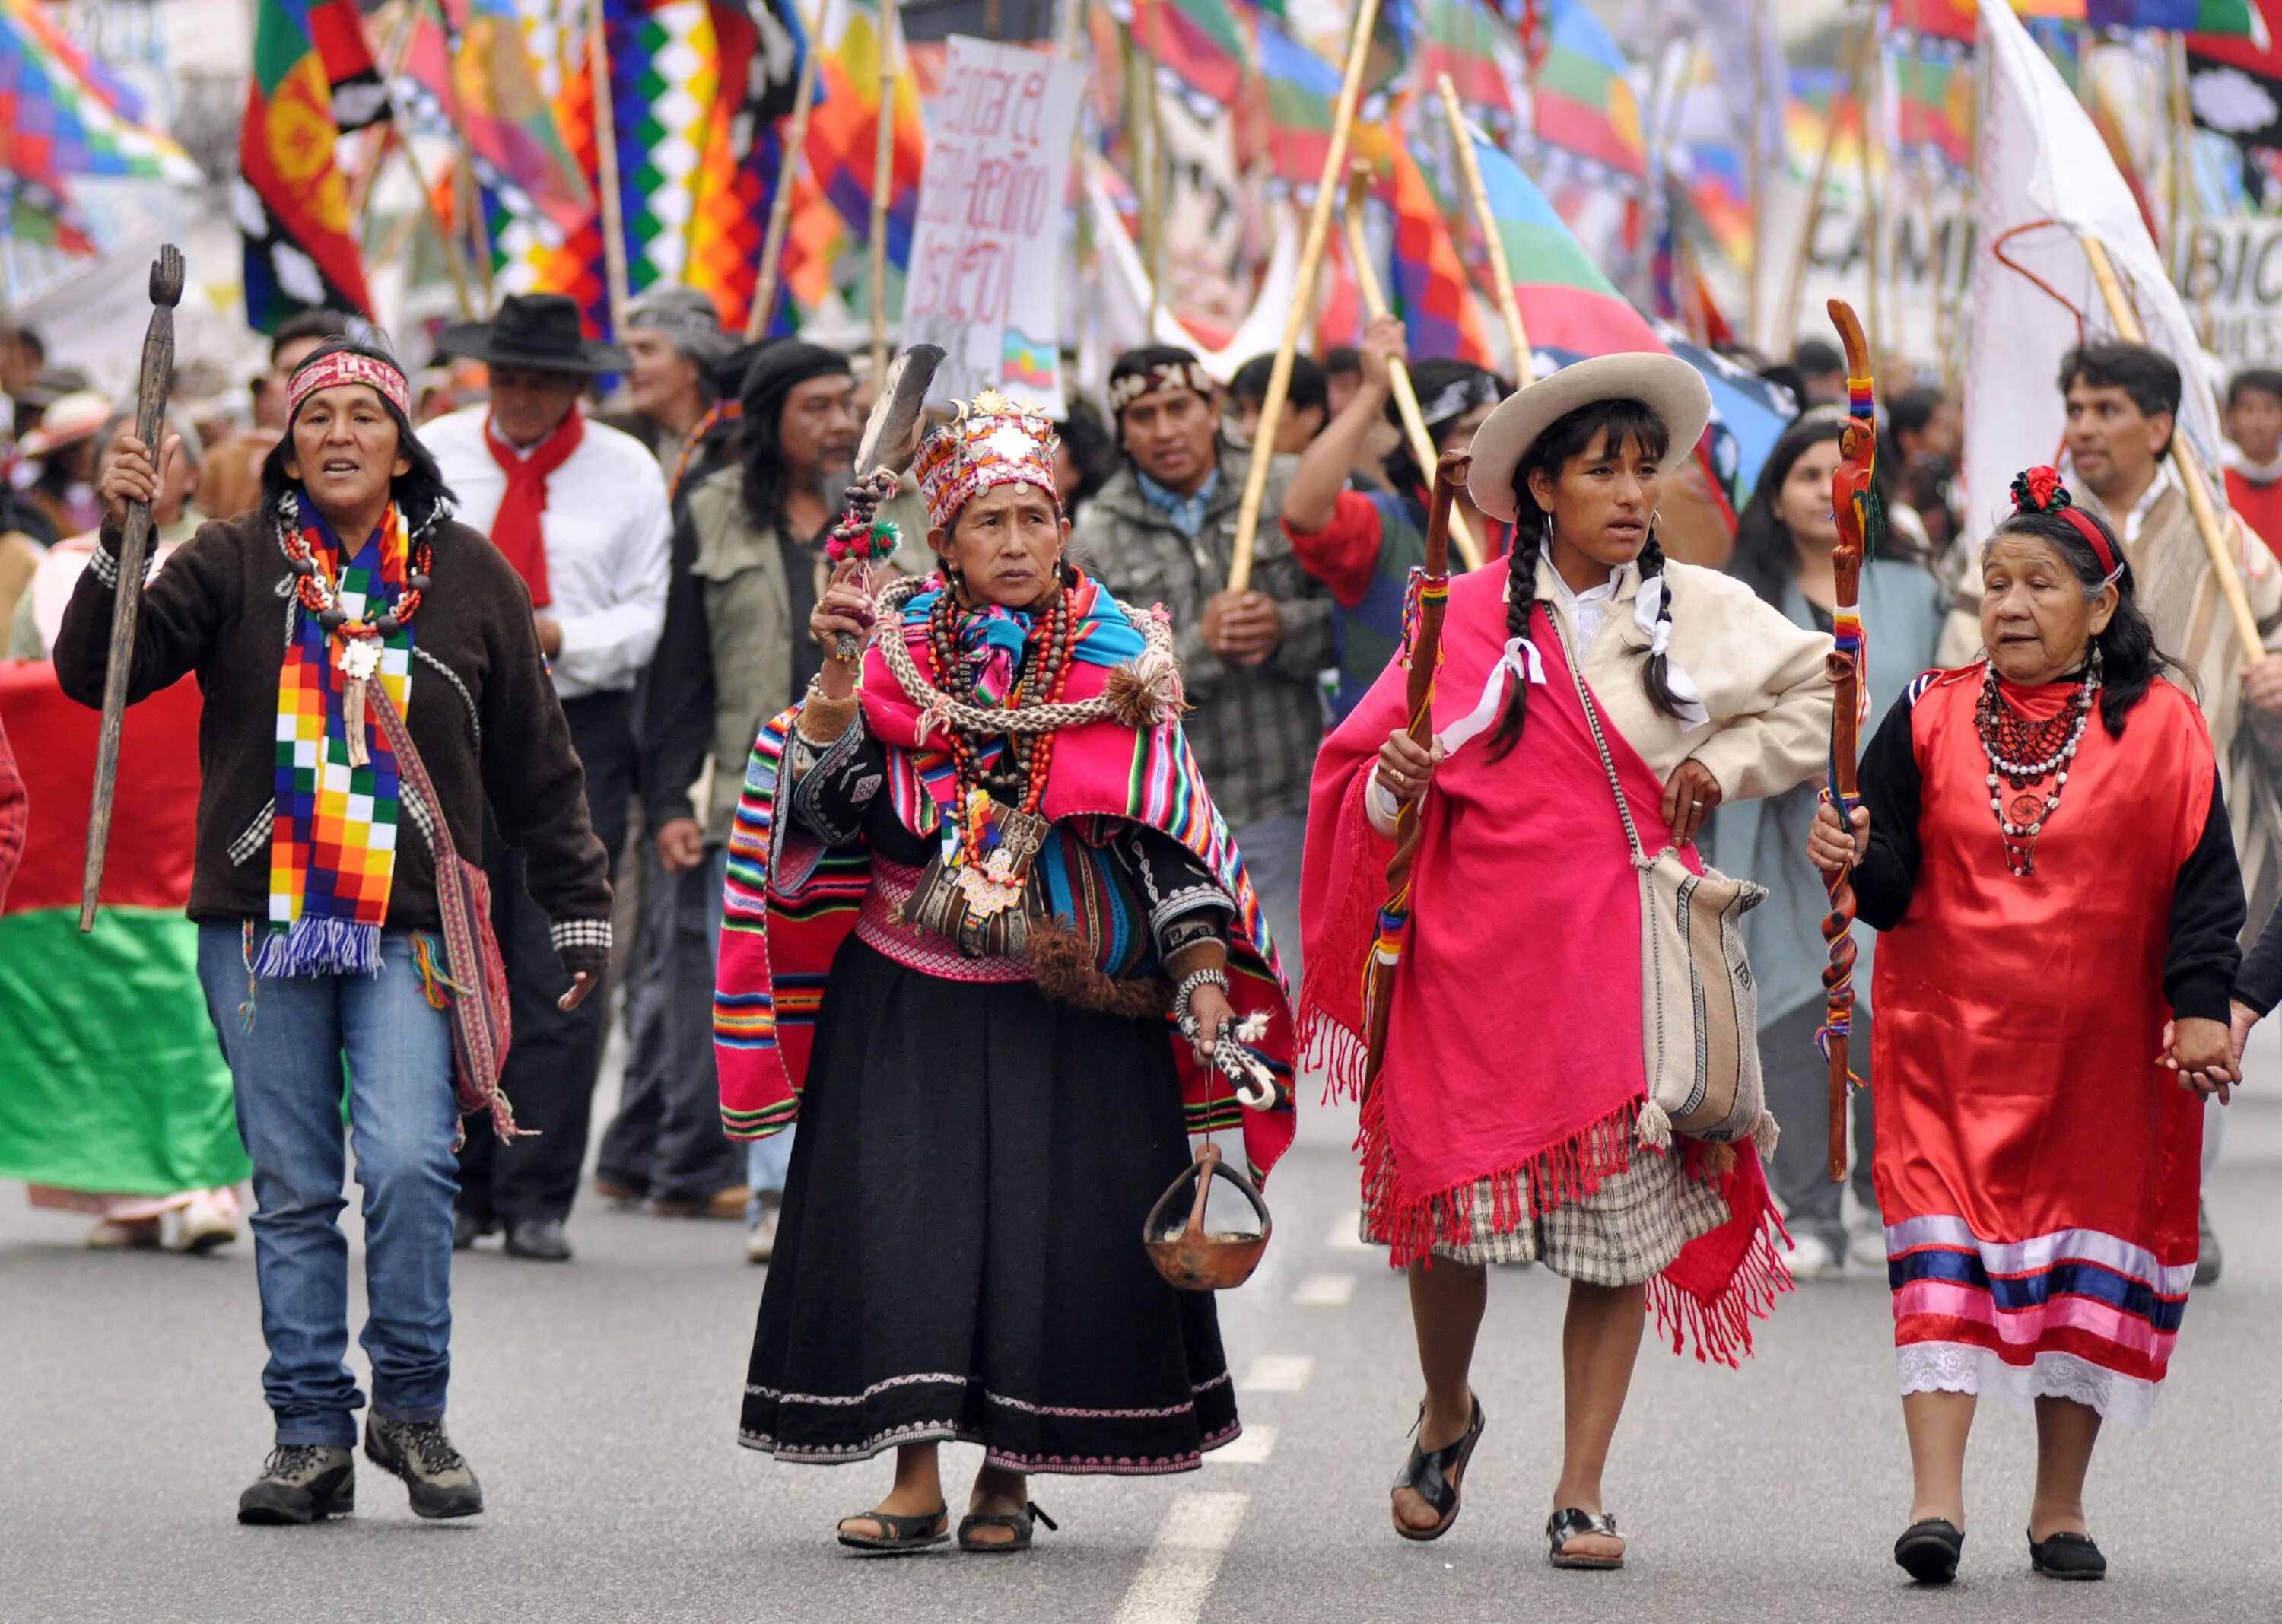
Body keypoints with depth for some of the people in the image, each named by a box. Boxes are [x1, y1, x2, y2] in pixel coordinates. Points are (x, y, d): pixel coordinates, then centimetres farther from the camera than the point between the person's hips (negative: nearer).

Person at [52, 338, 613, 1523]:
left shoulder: (469, 577, 7)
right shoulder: (235, 566, 4)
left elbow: (535, 763, 15)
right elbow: (96, 672, -7)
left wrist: (580, 910, 16)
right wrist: (117, 539, -21)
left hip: (411, 925, -1)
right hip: (259, 924, 1)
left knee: (408, 1163, -15)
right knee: (292, 1188, 4)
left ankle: (412, 1408, 1)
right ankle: (311, 1434, 13)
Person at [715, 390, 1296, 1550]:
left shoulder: (1117, 662, 2)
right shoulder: (899, 648, 3)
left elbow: (1172, 833, 1)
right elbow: (826, 802, -7)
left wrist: (1202, 973, -9)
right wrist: (836, 675, -20)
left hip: (1070, 1007, 0)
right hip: (909, 1001, 0)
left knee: (1053, 1228, -2)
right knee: (903, 1221, -5)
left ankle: (1010, 1474, 11)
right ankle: (915, 1479, 0)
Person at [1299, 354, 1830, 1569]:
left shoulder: (1703, 611, 7)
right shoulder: (1470, 616, 4)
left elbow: (1822, 695, 21)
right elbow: (1368, 770, 6)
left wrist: (1729, 764, 8)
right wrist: (1397, 782, -15)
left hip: (1625, 946, 1)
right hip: (1478, 951, -1)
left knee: (1624, 1218, -3)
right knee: (1454, 1209, -1)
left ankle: (1581, 1491, 6)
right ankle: (1446, 1416, 29)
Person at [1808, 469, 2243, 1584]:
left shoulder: (2159, 727, 0)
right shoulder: (1933, 718, 3)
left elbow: (2202, 882, 0)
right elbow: (1893, 884, 0)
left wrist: (2200, 1008, -9)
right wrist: (1854, 862, -22)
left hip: (2100, 1051, 0)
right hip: (1951, 1034, 0)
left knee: (2092, 1256, 6)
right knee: (1944, 1252, -10)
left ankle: (2060, 1504, 18)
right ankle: (1936, 1499, -15)